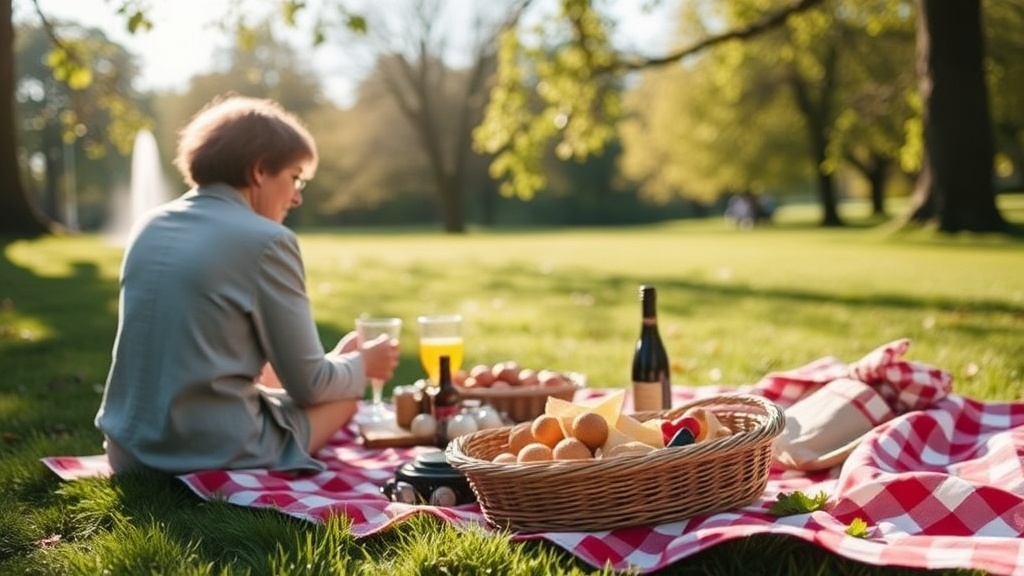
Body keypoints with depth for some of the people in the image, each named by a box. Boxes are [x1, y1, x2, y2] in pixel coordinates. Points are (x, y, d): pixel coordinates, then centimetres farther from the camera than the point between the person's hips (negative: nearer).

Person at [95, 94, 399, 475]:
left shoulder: (149, 227, 9)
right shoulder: (266, 241, -12)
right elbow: (309, 385, -6)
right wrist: (363, 364, 16)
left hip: (131, 450, 8)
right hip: (216, 456, -8)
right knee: (343, 396, 19)